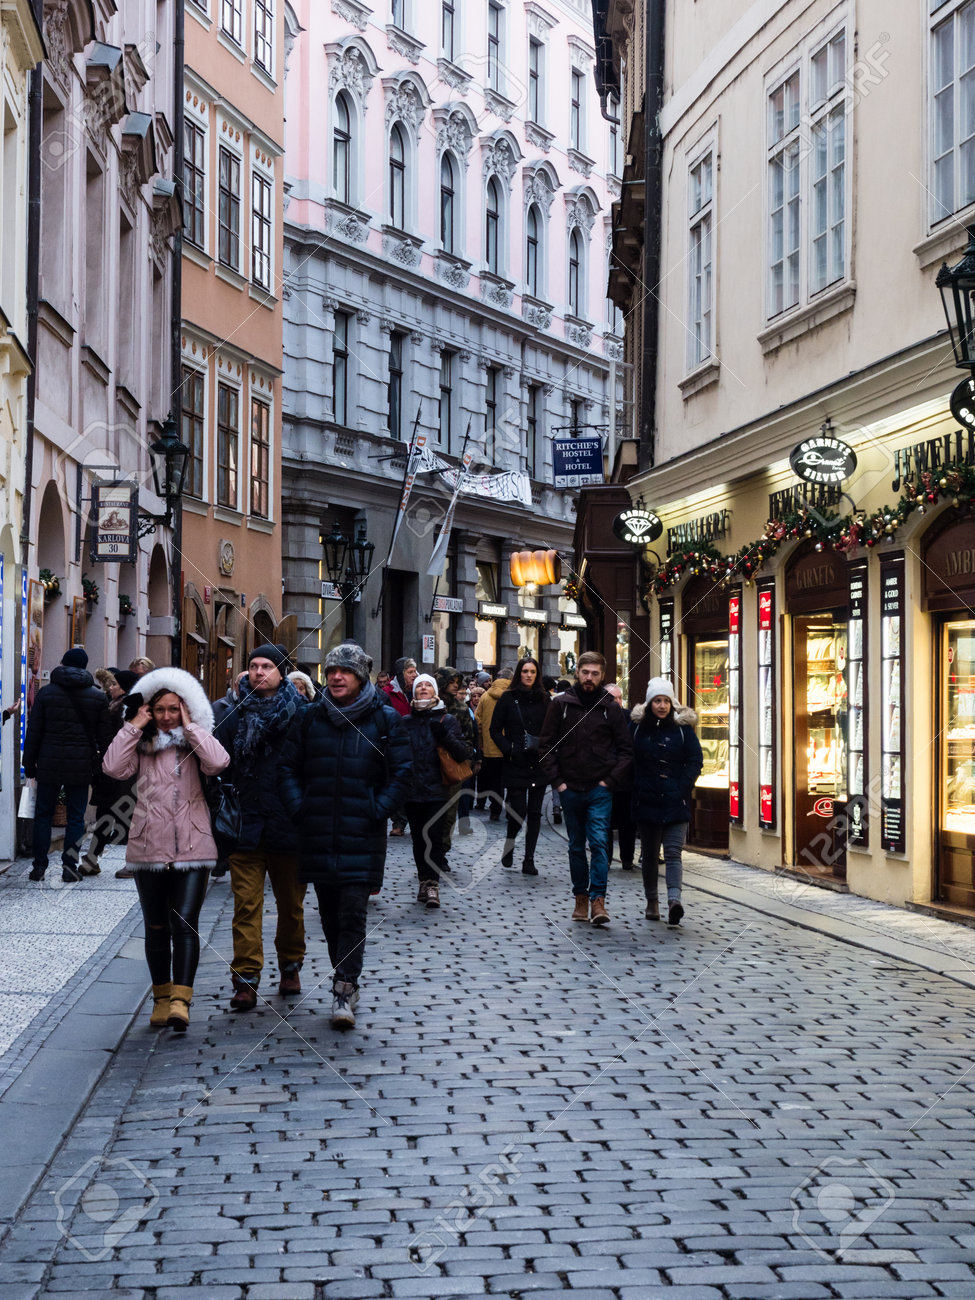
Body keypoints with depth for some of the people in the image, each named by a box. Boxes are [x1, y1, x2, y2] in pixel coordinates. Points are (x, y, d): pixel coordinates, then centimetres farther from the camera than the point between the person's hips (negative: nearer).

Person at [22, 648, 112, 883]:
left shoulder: (46, 692, 1)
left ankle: (39, 866, 9)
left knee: (43, 814, 9)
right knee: (76, 817, 6)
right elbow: (104, 737, 3)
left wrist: (29, 764, 8)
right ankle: (70, 866, 0)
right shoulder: (98, 697, 2)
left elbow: (33, 732, 1)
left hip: (49, 764, 0)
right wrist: (103, 769, 11)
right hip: (81, 766, 0)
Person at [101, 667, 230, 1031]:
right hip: (149, 848, 2)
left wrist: (191, 727, -9)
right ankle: (161, 997, 23)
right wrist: (134, 726, -6)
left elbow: (219, 762, -16)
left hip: (192, 848, -2)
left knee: (185, 922, -12)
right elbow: (114, 768, -11)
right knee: (156, 926, 12)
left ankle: (180, 1000, -15)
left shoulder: (194, 745, 6)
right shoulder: (140, 746, 8)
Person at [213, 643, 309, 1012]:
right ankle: (245, 981, -3)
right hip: (245, 825, 0)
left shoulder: (300, 713, 0)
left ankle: (290, 968, 30)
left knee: (291, 903, 13)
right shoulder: (233, 712, 4)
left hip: (287, 825, 0)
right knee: (246, 903, -4)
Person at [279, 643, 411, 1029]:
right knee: (329, 913, 10)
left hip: (362, 836, -3)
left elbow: (401, 773, 1)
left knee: (353, 912, -10)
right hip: (318, 834, 4)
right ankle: (346, 980, 23)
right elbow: (288, 767, 13)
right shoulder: (310, 719, 9)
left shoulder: (385, 719, 1)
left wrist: (376, 812, -8)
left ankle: (343, 990, -10)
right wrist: (299, 808, -1)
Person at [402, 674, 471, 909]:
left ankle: (432, 883, -5)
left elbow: (463, 753, -2)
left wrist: (445, 736, -17)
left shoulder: (446, 720, 4)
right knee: (418, 838, 6)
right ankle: (425, 879, 17)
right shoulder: (405, 721, 8)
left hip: (437, 792, -2)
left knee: (434, 837, -8)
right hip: (412, 790, 2)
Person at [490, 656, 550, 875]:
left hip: (539, 764, 3)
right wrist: (509, 749, -9)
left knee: (535, 813, 3)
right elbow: (495, 730, 2)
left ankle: (529, 860, 8)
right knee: (518, 811, -8)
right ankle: (509, 846, 21)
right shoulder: (508, 698, 1)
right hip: (516, 765, -3)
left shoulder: (543, 699, 8)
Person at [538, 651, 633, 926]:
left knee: (599, 842, -11)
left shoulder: (610, 707, 2)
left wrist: (610, 781, -4)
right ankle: (581, 898, 19)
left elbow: (625, 749, 6)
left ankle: (598, 900, -12)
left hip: (600, 790, -2)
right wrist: (557, 780, -3)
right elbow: (546, 745, 5)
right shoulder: (560, 704, 2)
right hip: (570, 789, 2)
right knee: (576, 846, 10)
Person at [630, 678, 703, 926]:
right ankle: (652, 902, 20)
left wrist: (682, 788, -7)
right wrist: (635, 789, -1)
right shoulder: (637, 726, 5)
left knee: (673, 852, -12)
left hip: (675, 802, -2)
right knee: (649, 854, 9)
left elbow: (696, 760, 2)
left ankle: (674, 897, -25)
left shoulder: (682, 726, 3)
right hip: (646, 801, 2)